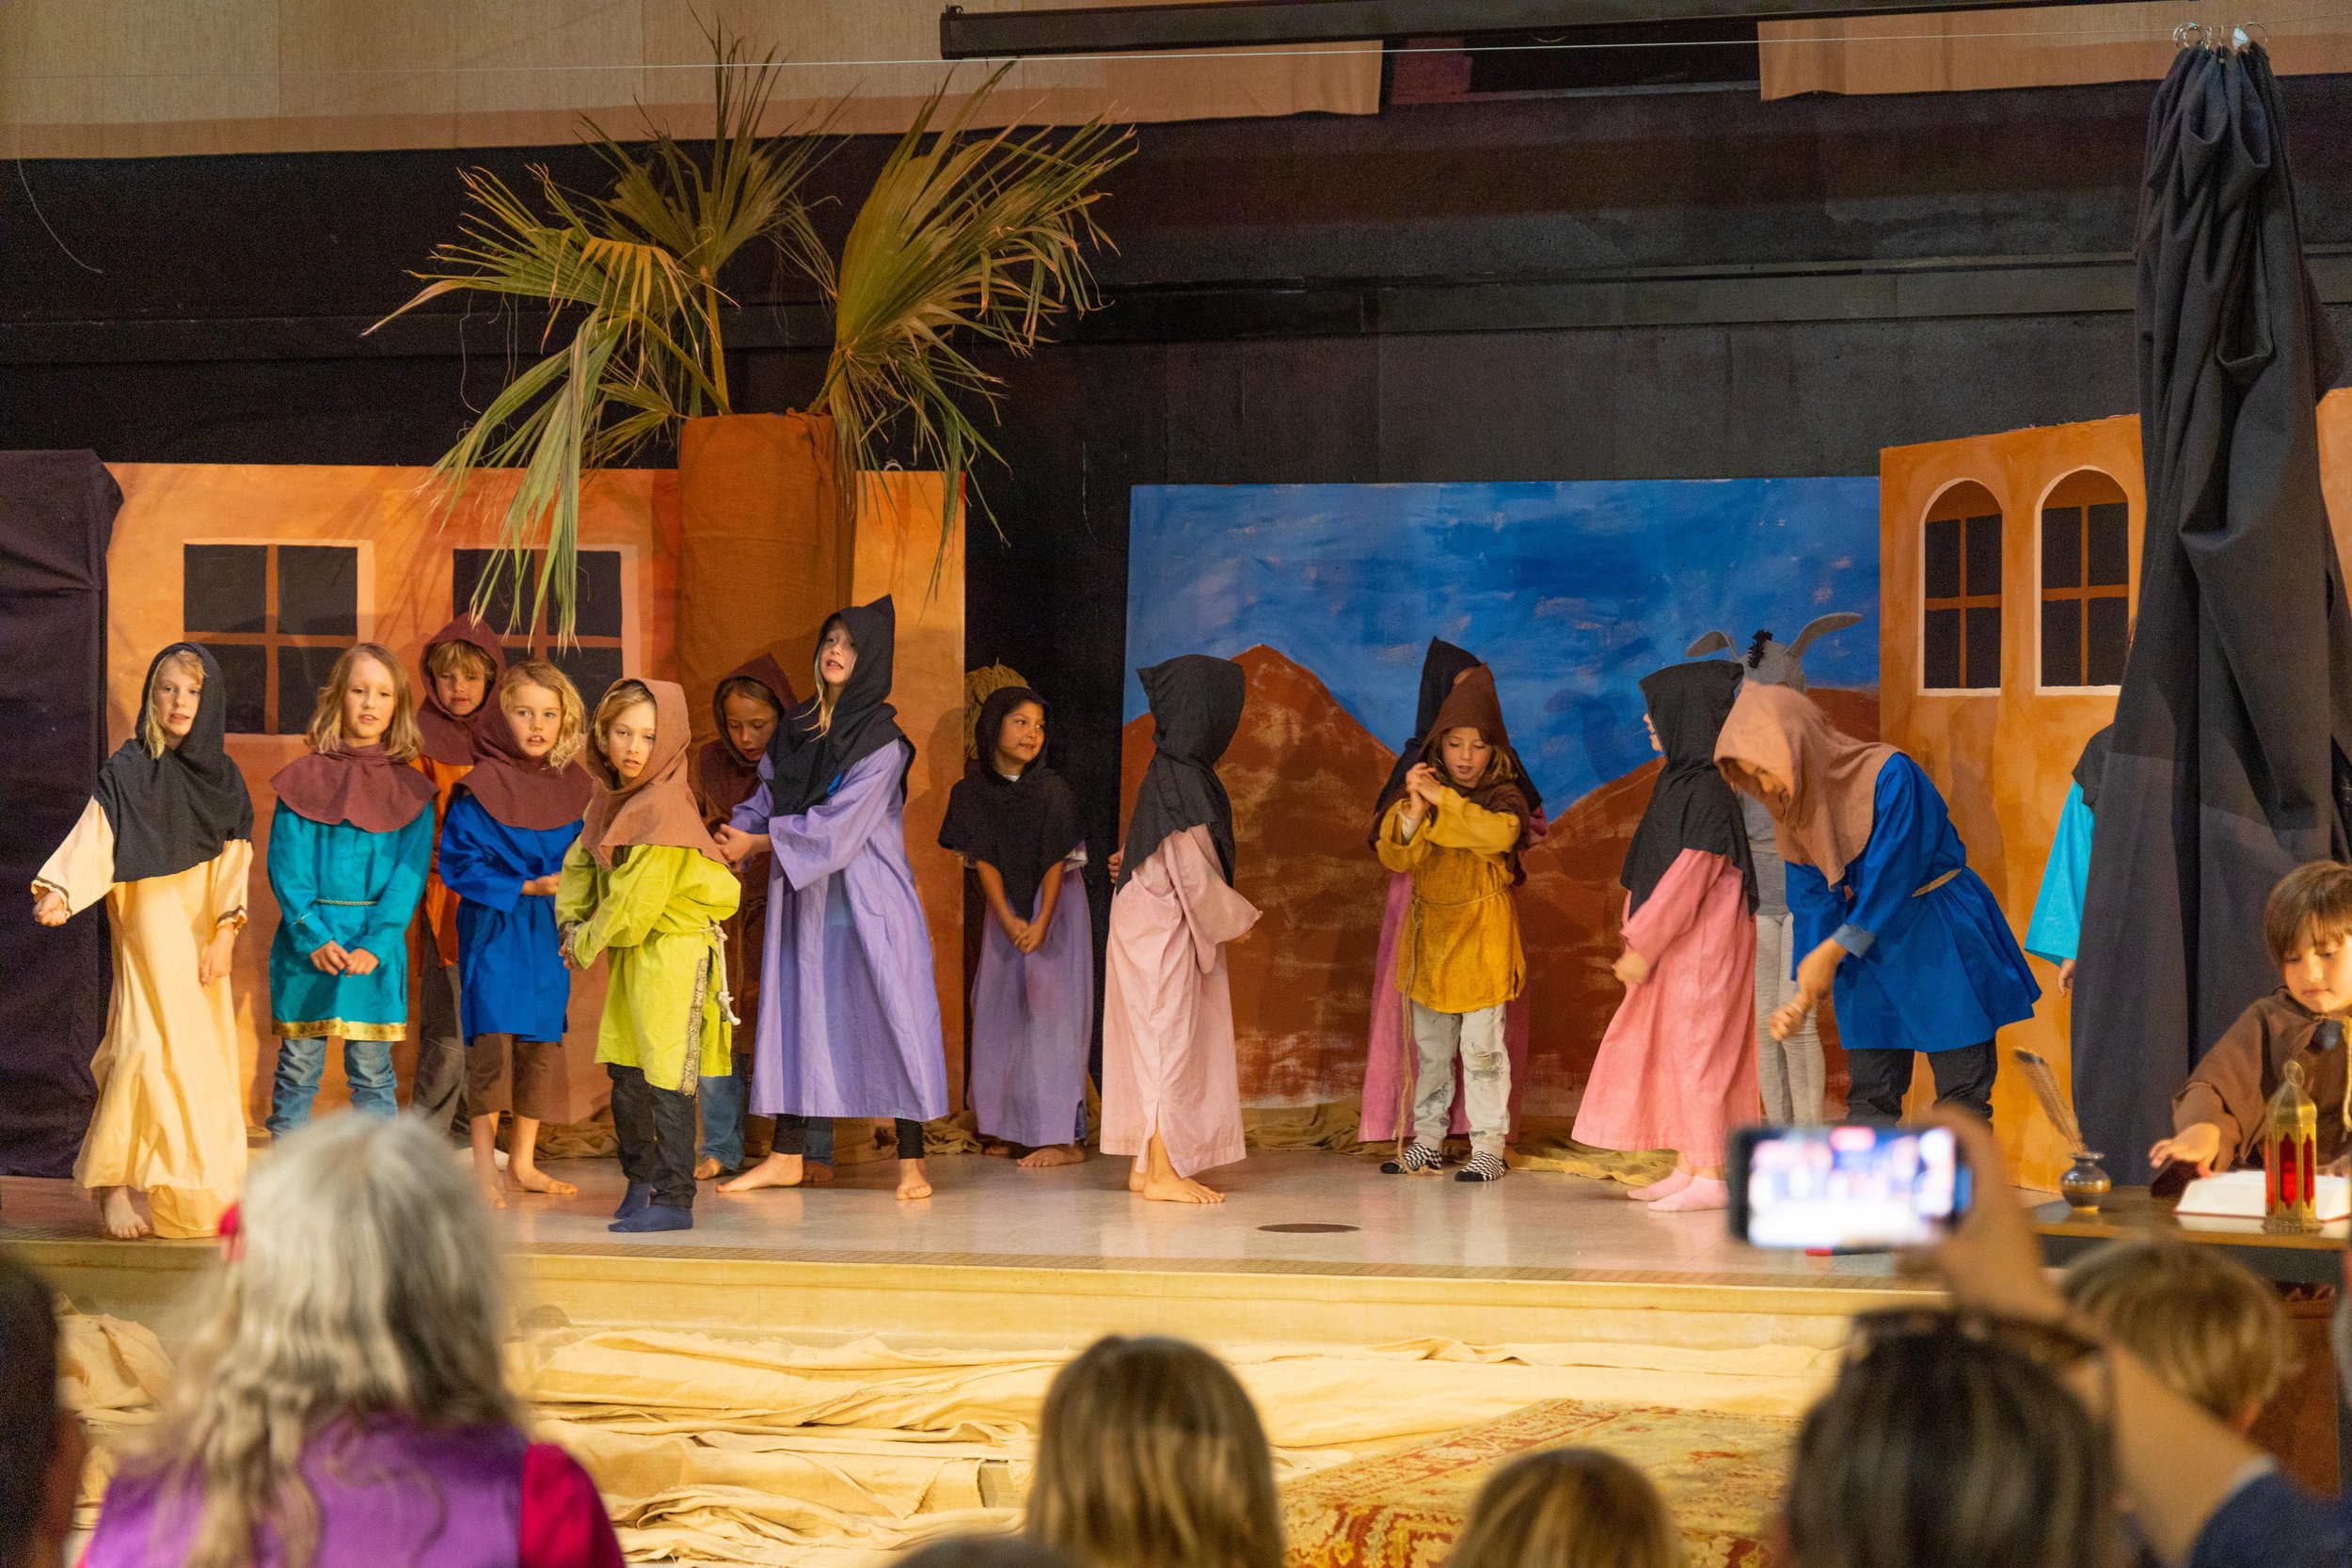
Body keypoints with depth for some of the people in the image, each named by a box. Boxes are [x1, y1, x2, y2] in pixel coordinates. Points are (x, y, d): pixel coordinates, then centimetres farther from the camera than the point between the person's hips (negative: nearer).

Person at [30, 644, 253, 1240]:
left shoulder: (223, 777, 10)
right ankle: (112, 1184, -10)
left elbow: (235, 861, 8)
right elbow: (93, 839, -15)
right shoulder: (127, 771, -4)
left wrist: (225, 932, -3)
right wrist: (58, 890, -33)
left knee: (205, 1054, 4)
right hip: (149, 933, -5)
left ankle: (202, 1189, 11)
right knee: (148, 1047, -16)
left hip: (205, 939, 5)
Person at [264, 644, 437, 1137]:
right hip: (307, 941, 0)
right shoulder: (303, 778, 4)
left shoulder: (411, 789, 5)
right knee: (297, 1067, 4)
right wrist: (313, 937, -12)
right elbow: (285, 864, -1)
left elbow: (410, 871, -1)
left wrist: (375, 943, -13)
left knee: (372, 1072, 3)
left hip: (376, 946, 0)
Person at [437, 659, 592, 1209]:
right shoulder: (481, 788, -9)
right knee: (492, 1040, -12)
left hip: (550, 935, 5)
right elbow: (459, 864, -12)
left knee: (542, 1044, 9)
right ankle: (484, 1170, -8)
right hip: (494, 930, -5)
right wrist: (528, 886, -17)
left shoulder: (574, 787, 7)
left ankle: (522, 1163, 21)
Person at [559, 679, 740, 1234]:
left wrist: (586, 944, -8)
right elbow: (580, 861, 18)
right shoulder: (609, 797, 5)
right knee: (624, 1068, 16)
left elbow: (634, 906, -21)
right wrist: (571, 921, 4)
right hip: (631, 950, 9)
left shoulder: (663, 811, -22)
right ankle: (641, 1179, 31)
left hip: (676, 946, -9)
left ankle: (674, 1199, -5)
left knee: (667, 1077, -8)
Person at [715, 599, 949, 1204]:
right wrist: (731, 832, -10)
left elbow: (840, 821, -16)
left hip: (865, 895, -6)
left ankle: (912, 1161, -4)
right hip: (804, 895, 6)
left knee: (886, 1011, -6)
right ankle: (785, 1157, 14)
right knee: (798, 1010, 8)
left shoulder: (881, 739, -10)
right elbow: (768, 796, 10)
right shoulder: (795, 726, 10)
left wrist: (757, 840, -14)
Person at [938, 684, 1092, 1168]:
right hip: (1005, 907, 4)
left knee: (1050, 1007, -10)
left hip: (1055, 903, -4)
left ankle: (1062, 1137, -11)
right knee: (999, 1009, 3)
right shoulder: (974, 790, -6)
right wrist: (1009, 921, -15)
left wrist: (1041, 923, -18)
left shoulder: (1051, 791, -15)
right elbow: (983, 860, -6)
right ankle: (1011, 1128, 13)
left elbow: (1057, 861, -13)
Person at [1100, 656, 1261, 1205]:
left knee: (1155, 1044, 12)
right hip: (1166, 933, -9)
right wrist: (1234, 918, -7)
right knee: (1169, 1041, -6)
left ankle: (1147, 1166, 17)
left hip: (1155, 928, 9)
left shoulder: (1170, 771, 9)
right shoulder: (1182, 781, -20)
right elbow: (1193, 874, -18)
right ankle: (1162, 1172, -3)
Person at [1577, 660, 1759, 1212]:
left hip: (1701, 945, -10)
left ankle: (1712, 1178, -2)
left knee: (1696, 1052, -6)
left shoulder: (1707, 792, -18)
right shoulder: (1682, 782, 11)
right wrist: (1640, 936, 14)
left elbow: (1689, 876, -21)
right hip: (1675, 944, 10)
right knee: (1670, 1052, 12)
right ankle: (1688, 1168, 18)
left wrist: (1642, 945, -18)